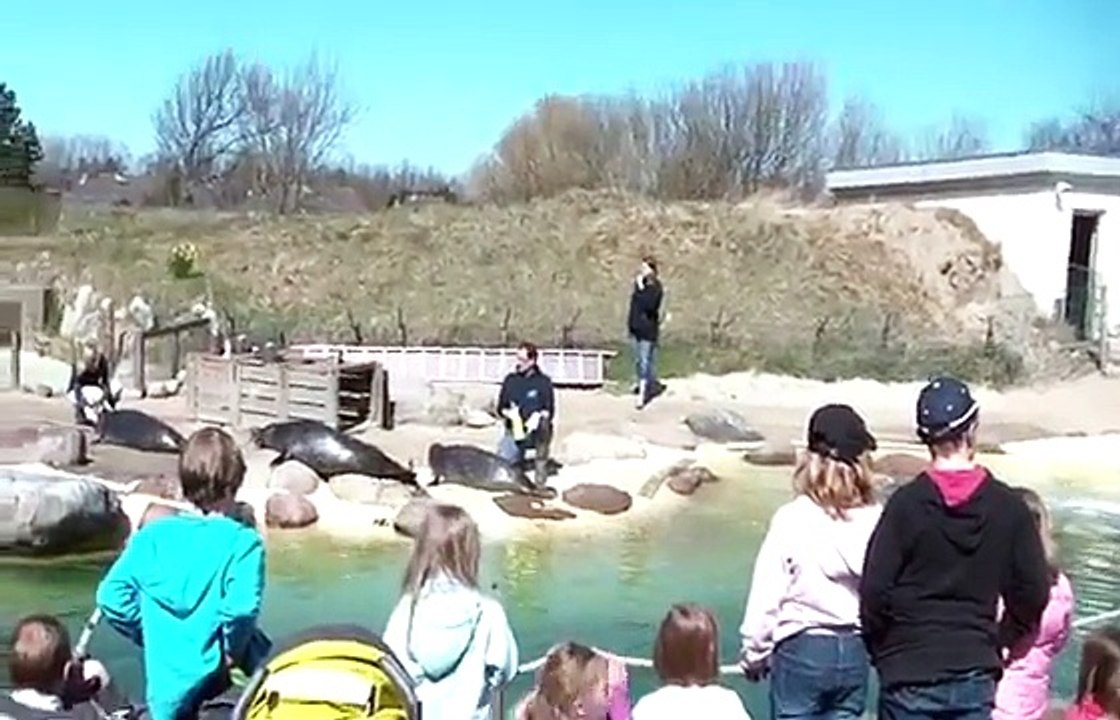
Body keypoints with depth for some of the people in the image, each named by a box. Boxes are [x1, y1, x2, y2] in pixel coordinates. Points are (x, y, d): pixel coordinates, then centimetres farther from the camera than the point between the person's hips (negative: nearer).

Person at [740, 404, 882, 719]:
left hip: (801, 648, -3)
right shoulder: (875, 521, -9)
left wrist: (754, 652, 4)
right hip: (854, 651, 3)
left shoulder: (791, 519, -14)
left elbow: (766, 593, -9)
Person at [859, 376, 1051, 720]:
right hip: (976, 670, 3)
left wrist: (881, 650, 5)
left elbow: (875, 591, -12)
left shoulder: (905, 504, -11)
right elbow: (1034, 592, 2)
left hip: (909, 669, -2)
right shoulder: (1009, 507, -2)